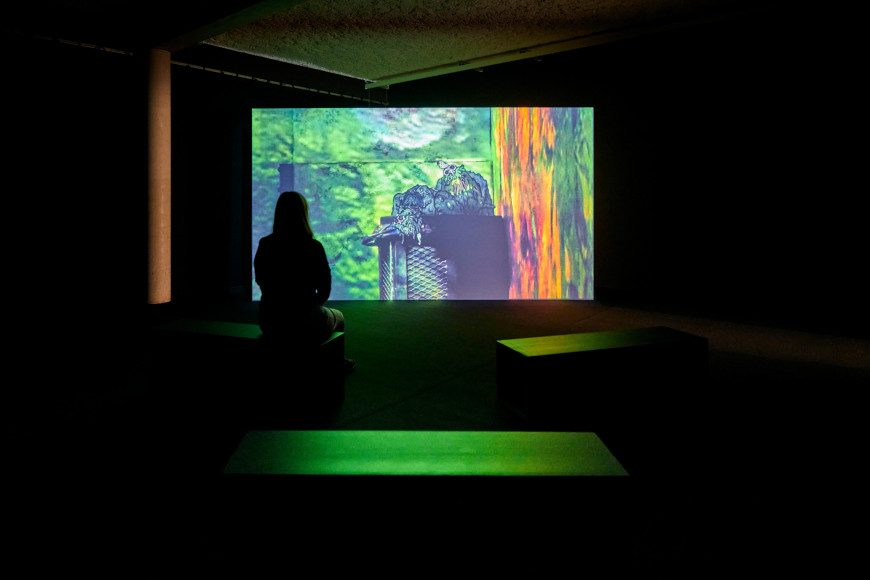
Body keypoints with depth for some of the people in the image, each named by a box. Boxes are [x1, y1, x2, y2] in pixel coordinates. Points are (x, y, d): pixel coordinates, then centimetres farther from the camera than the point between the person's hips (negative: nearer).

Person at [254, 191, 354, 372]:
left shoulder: (264, 245, -6)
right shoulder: (312, 247, -18)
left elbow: (260, 282, 7)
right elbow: (325, 289, -9)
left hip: (269, 323, 5)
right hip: (304, 324, -4)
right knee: (338, 317, 29)